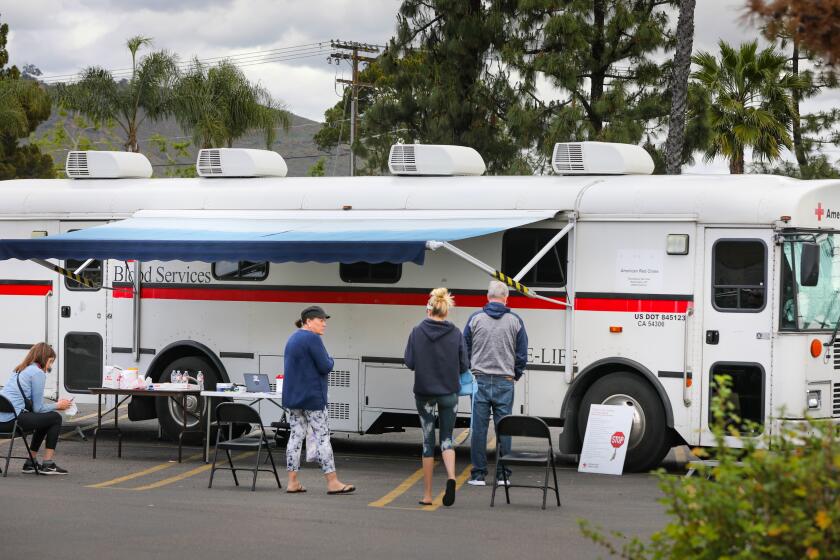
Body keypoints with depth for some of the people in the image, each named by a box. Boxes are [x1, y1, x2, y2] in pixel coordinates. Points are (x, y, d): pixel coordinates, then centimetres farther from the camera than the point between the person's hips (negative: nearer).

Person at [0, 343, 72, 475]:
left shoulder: (21, 370, 23)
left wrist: (55, 405, 20)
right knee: (55, 418, 4)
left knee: (44, 419, 29)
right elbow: (38, 408, -6)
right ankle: (48, 464, 5)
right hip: (12, 419, -10)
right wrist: (58, 406, 10)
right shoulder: (38, 373, -6)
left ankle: (31, 462, 31)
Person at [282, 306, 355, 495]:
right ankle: (332, 482, -3)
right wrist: (330, 360, 5)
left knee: (296, 436, 7)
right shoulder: (312, 339, -14)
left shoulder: (292, 339, 16)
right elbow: (325, 366, -18)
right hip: (312, 397, -9)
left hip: (292, 397, 9)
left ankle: (292, 482, 5)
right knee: (323, 438, -4)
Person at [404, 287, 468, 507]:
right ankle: (451, 477, -16)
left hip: (424, 392, 0)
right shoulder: (455, 333, -6)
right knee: (446, 438, 13)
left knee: (428, 440, 8)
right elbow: (464, 365, -4)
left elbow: (409, 362, -7)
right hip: (449, 392, 0)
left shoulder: (417, 332, -8)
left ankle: (427, 494, 10)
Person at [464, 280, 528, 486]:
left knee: (478, 428, 3)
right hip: (505, 382, 0)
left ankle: (478, 474, 4)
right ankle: (503, 474, 6)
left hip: (480, 380, 0)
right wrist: (516, 375, 20)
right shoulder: (515, 321, 1)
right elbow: (522, 354, 5)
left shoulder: (475, 319, 2)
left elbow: (464, 350, 6)